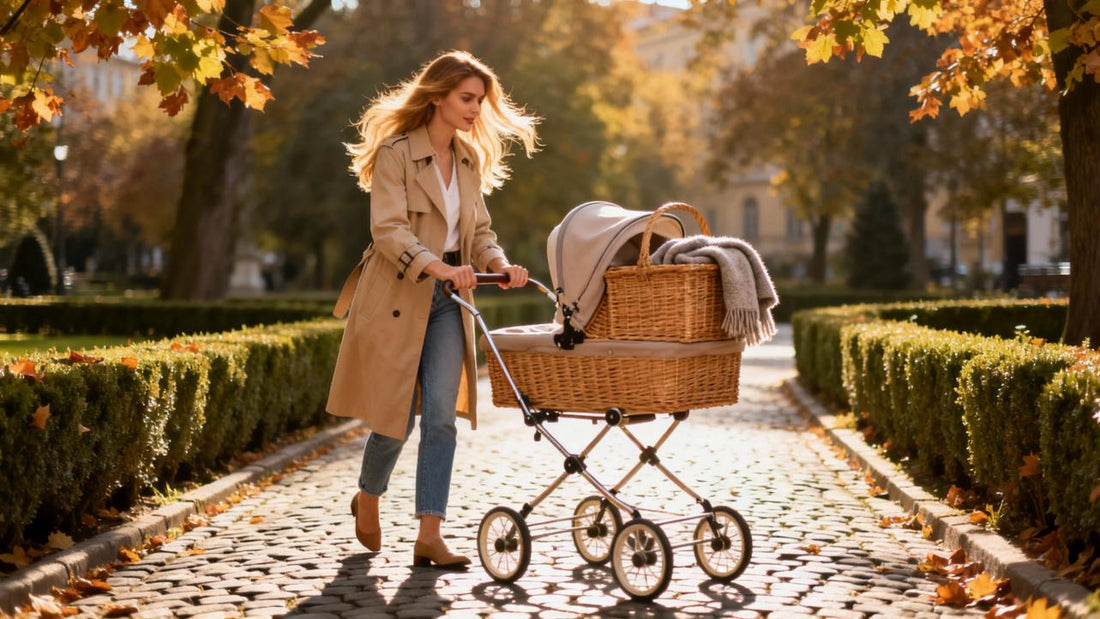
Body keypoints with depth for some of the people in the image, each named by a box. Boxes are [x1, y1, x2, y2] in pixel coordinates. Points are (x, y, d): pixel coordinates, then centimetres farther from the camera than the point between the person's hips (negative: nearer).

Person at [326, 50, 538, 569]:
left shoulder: (470, 159, 10)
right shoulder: (396, 153, -11)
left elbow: (478, 229, 12)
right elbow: (388, 231, -20)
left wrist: (499, 263, -9)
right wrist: (438, 267, -35)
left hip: (447, 300, 5)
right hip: (397, 298, -5)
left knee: (442, 415, -6)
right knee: (395, 417, 3)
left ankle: (428, 537, -6)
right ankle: (367, 498, 33)